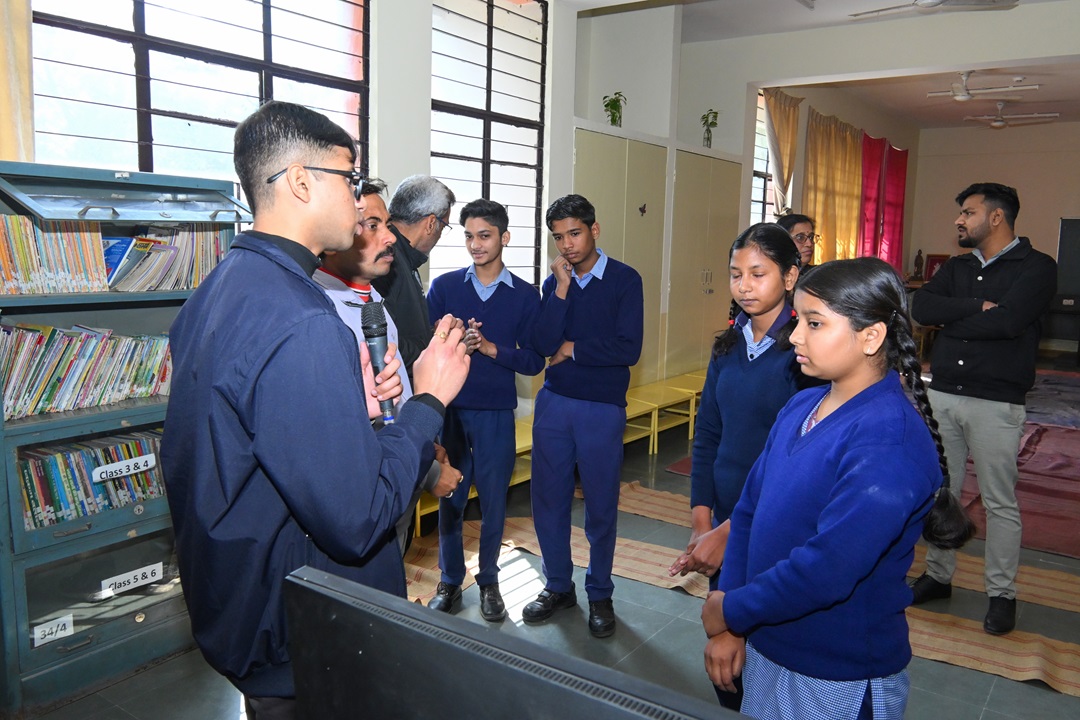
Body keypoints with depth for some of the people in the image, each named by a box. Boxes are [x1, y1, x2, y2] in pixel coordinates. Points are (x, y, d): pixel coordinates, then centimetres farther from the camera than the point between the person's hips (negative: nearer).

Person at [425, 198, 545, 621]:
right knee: (449, 499, 9)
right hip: (449, 409, 1)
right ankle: (450, 582, 27)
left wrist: (490, 348, -15)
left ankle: (488, 582, 26)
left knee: (493, 502, 7)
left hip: (496, 413, 0)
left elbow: (533, 361, -1)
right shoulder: (444, 287, 3)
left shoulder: (525, 296, 2)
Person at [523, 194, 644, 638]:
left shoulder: (624, 280, -5)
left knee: (600, 506, 8)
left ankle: (600, 595, 26)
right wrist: (563, 287, -13)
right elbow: (544, 344, -9)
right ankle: (558, 586, 29)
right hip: (554, 403, 4)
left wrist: (572, 349, -7)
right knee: (548, 499, 10)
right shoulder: (554, 281, 6)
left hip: (603, 409, -3)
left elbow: (628, 349, -15)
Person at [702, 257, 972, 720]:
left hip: (841, 680, -6)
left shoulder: (889, 440, -25)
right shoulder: (800, 408, -1)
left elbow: (825, 570, -30)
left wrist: (731, 610, -16)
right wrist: (728, 626, -4)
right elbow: (749, 512, 1)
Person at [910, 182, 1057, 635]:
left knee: (999, 502, 4)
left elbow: (1008, 321, -21)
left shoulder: (1036, 267, -4)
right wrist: (976, 306, -16)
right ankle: (938, 575, 27)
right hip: (942, 394, 6)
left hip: (995, 402, -5)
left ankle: (1002, 594, 18)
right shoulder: (957, 267, 13)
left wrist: (952, 321, -8)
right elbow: (920, 307, -5)